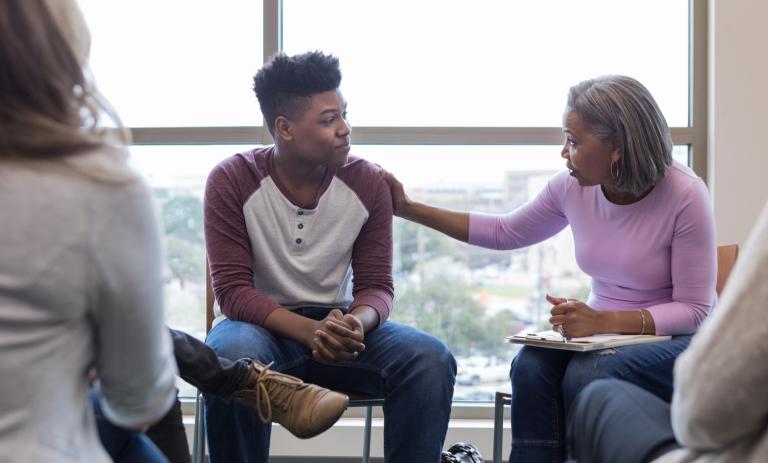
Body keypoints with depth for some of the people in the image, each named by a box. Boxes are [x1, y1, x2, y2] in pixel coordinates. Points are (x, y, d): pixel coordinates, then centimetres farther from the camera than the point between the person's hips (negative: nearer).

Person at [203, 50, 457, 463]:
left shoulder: (367, 183, -4)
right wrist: (309, 331, -33)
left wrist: (357, 322, -29)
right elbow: (232, 291, -15)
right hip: (262, 323, -2)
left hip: (338, 322, 2)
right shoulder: (231, 181, -12)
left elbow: (377, 287, -3)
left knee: (431, 359, -24)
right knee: (232, 356, -38)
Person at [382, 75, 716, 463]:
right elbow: (505, 233, 13)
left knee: (586, 373, -34)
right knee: (532, 365, -28)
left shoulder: (685, 195, -18)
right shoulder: (571, 188, -4)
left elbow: (695, 310, -15)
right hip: (603, 330, 4)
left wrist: (605, 321, -29)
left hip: (672, 337, -4)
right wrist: (409, 209, 7)